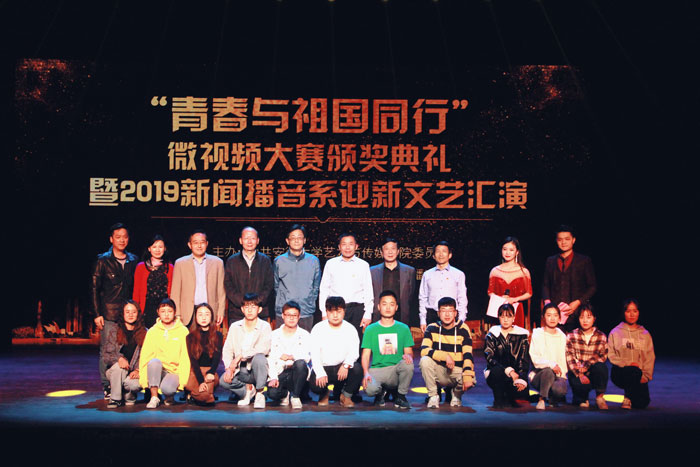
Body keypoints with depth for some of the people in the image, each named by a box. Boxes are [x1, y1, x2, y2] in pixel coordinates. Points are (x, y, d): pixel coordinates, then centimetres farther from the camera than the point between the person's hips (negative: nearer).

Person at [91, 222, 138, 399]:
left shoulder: (133, 261, 13)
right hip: (109, 314, -3)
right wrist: (97, 314, -6)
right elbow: (94, 289, 1)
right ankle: (107, 387, 7)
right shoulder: (103, 261, 2)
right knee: (107, 351, -2)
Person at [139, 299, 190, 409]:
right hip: (157, 370, 2)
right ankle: (154, 398, -19)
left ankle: (169, 396, 5)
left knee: (167, 388, -32)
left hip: (175, 372, -2)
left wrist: (183, 380, -14)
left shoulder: (183, 331, 1)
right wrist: (143, 378, -9)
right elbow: (145, 356, 1)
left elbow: (186, 358, -4)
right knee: (154, 361, -31)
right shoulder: (152, 331, 6)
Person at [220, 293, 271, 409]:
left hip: (257, 369, -3)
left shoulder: (265, 326, -6)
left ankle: (259, 393, -15)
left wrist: (240, 356, -25)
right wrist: (229, 368, -16)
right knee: (224, 381, -23)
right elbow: (227, 350, 2)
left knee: (259, 358, -35)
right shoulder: (235, 327, 6)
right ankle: (247, 389, 8)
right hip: (240, 370, 3)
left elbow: (264, 349, -21)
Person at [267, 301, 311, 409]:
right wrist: (273, 378, -13)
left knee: (301, 364, -35)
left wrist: (291, 357, -23)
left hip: (297, 373, 0)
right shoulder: (274, 334, 9)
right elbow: (270, 359, 1)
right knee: (272, 392, -30)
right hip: (280, 373, 0)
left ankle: (295, 396, -14)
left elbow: (306, 358, -5)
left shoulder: (305, 335, 6)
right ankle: (285, 393, 10)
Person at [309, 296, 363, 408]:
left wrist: (346, 365, -29)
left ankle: (346, 395, 0)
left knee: (357, 369, -30)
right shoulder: (318, 329, -1)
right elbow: (314, 354, -8)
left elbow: (354, 351, -7)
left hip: (342, 368, 1)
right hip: (323, 367, -1)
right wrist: (320, 373, -23)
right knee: (315, 384, -30)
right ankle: (324, 394, 12)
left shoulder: (350, 329, 3)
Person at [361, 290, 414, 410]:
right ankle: (381, 391, 8)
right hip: (377, 370, -1)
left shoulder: (403, 328, 12)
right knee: (370, 389, -33)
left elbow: (409, 351, 9)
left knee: (408, 364, -33)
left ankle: (400, 395, -6)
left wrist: (408, 355, -17)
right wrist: (366, 373, -15)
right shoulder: (371, 329, 8)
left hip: (396, 370, 1)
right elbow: (366, 355, 3)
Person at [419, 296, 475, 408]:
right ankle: (433, 395, -7)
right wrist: (445, 356, -29)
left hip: (457, 370, 0)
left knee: (471, 381, -30)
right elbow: (424, 350, -18)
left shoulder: (463, 329, -6)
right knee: (425, 360, -28)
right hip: (439, 372, 0)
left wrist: (467, 377, -27)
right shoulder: (432, 328, -5)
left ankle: (456, 394, 9)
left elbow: (468, 355, -13)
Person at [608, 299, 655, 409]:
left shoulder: (645, 334, 13)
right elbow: (611, 355, 0)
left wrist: (646, 376, -6)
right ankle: (627, 398, -10)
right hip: (620, 373, -3)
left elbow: (650, 357, 8)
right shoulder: (615, 332, 6)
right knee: (635, 371, -36)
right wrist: (627, 364, -14)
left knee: (641, 404, -18)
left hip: (640, 376, 3)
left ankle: (632, 396, 20)